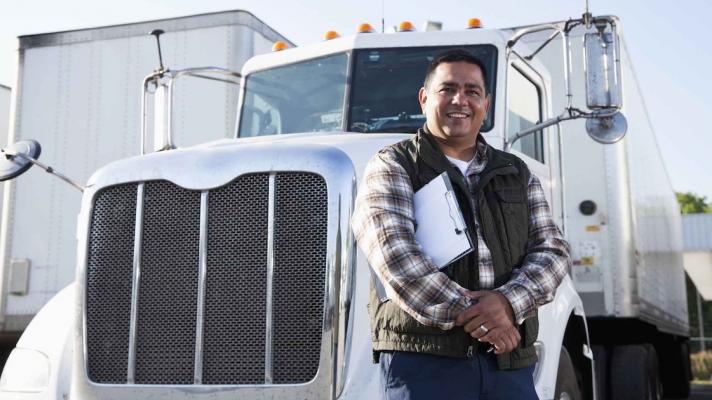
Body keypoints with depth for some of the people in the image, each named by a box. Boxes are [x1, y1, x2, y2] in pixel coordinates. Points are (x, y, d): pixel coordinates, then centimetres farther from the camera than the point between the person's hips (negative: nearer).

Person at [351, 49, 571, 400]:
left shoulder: (518, 174, 18)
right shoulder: (392, 167, 3)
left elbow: (552, 251, 8)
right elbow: (395, 254, -11)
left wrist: (508, 301, -12)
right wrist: (469, 315, -17)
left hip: (510, 363, 4)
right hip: (423, 360, -4)